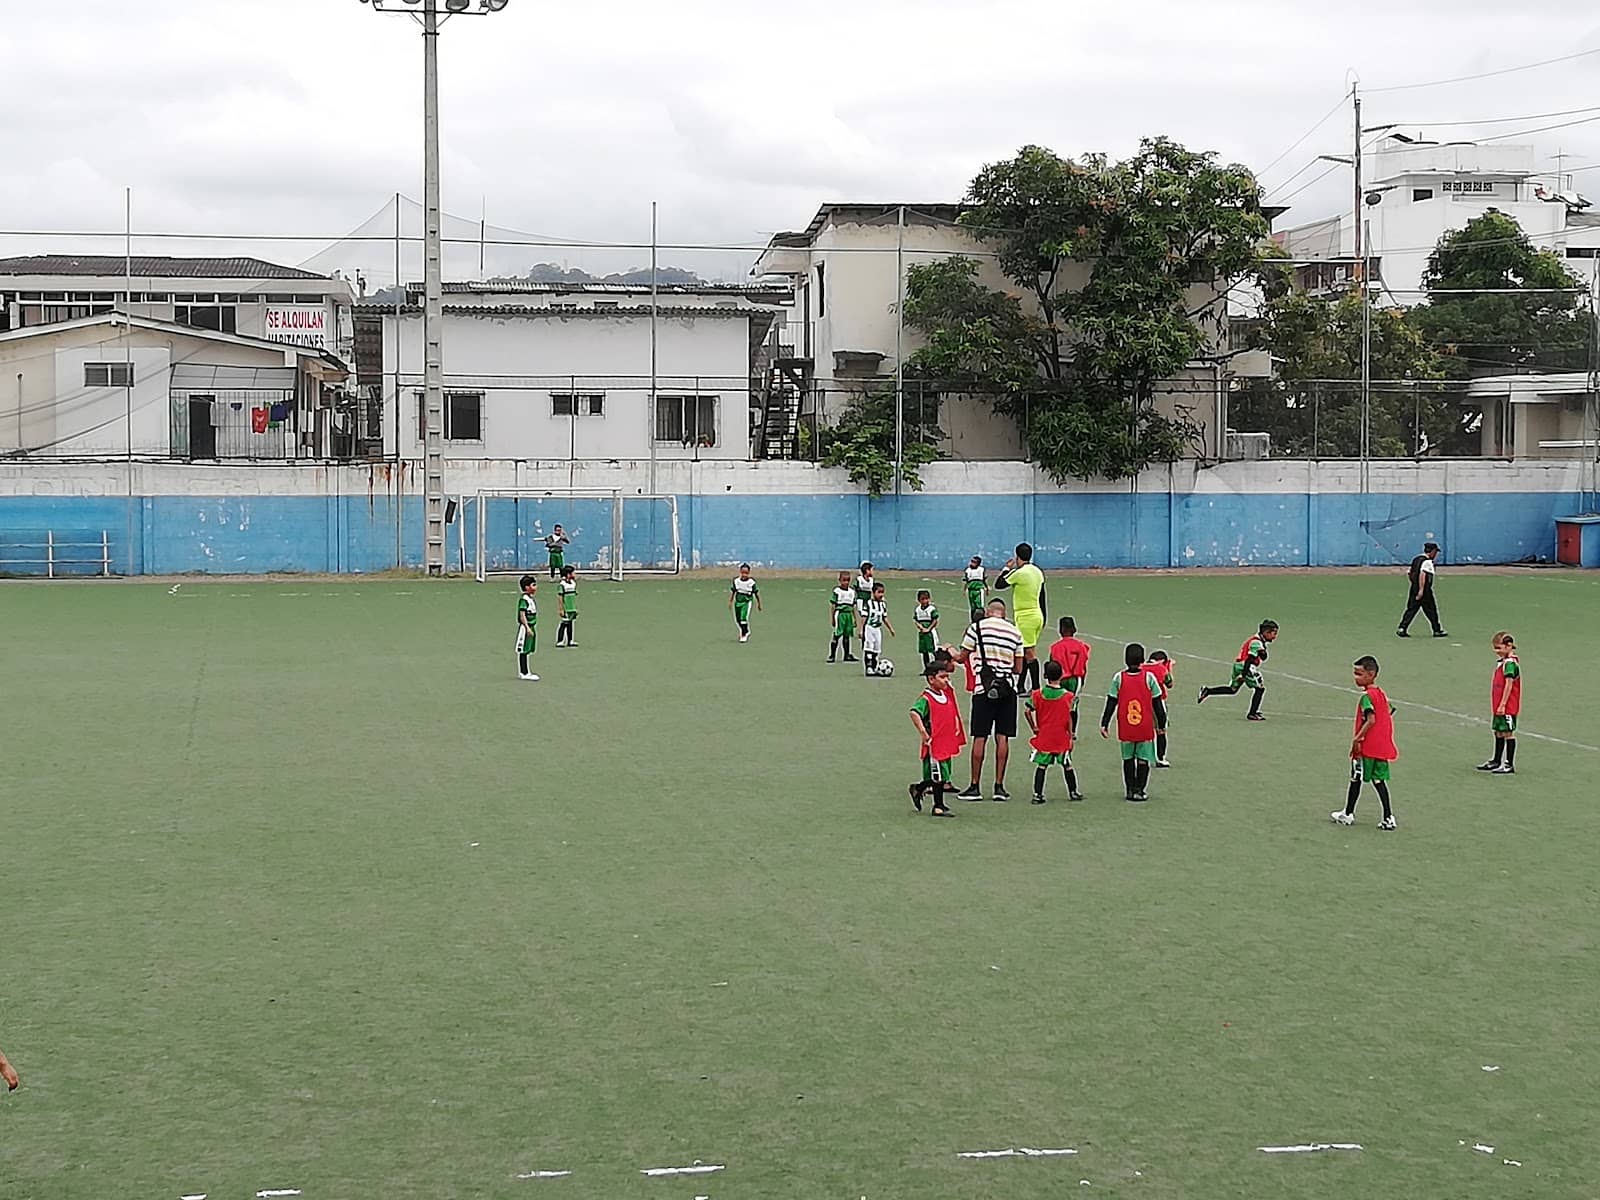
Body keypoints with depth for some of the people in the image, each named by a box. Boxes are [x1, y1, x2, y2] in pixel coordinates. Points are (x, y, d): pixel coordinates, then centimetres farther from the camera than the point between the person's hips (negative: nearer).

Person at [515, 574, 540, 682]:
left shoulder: (531, 598, 14)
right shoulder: (523, 599, -17)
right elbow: (522, 615, -21)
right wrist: (528, 628, -25)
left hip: (531, 627, 10)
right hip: (525, 627, -10)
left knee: (528, 650, 14)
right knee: (523, 651, -3)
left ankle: (525, 672, 21)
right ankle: (523, 673, -1)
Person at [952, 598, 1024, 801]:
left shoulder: (977, 627, -2)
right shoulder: (1015, 632, 7)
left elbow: (962, 657, 5)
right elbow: (1018, 668, 9)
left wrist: (952, 652, 26)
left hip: (984, 688, -3)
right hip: (1008, 688, 3)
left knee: (980, 738, 1)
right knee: (1003, 737, 6)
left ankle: (975, 786, 4)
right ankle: (999, 786, 6)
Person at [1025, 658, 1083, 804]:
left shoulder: (1037, 695, -3)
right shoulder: (1067, 696, -7)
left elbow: (1027, 711, -6)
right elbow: (1069, 717, -9)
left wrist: (1034, 728, 4)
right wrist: (1070, 734, 0)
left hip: (1043, 737, 1)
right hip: (1062, 738, -1)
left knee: (1041, 766, 6)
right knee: (1067, 766, 12)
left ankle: (1037, 794, 1)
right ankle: (1073, 792, 22)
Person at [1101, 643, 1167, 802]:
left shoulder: (1118, 678, -5)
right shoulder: (1148, 677, -7)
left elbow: (1111, 703, -3)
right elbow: (1157, 703, -1)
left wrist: (1104, 724, 4)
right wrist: (1161, 723, 9)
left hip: (1125, 729, 1)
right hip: (1145, 728, -1)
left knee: (1128, 758, 15)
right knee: (1143, 759, 8)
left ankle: (1129, 790, 17)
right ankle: (1139, 790, 8)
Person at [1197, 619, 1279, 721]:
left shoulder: (1259, 640, 14)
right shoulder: (1257, 643, -17)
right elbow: (1249, 659, -22)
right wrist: (1243, 675, -24)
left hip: (1238, 666, 10)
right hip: (1244, 667, -10)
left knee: (1232, 689, 19)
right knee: (1260, 688, -4)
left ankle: (1207, 691, 18)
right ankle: (1252, 714, -2)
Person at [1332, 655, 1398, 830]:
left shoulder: (1366, 696, -16)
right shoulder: (1381, 694, 10)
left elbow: (1371, 720, -24)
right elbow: (1390, 712, 16)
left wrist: (1357, 738, -21)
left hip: (1367, 747, -8)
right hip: (1382, 746, 8)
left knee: (1356, 778, 6)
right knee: (1379, 780, 10)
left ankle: (1348, 814, 18)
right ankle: (1388, 817, 4)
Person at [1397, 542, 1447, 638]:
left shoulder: (1416, 559, 15)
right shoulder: (1427, 561, -12)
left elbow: (1410, 574, 19)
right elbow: (1422, 575, -23)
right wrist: (1421, 589, -25)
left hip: (1414, 588, 8)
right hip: (1424, 591, -8)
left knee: (1411, 609, 7)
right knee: (1431, 610, 3)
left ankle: (1402, 629, -2)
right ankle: (1437, 631, 11)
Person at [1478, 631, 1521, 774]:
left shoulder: (1510, 663, -16)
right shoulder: (1501, 661, 13)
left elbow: (1509, 685, -20)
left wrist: (1503, 704, -21)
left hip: (1508, 706, -10)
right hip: (1499, 706, 10)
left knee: (1508, 733, -4)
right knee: (1499, 733, 17)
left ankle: (1509, 765, 1)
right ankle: (1496, 761, 27)